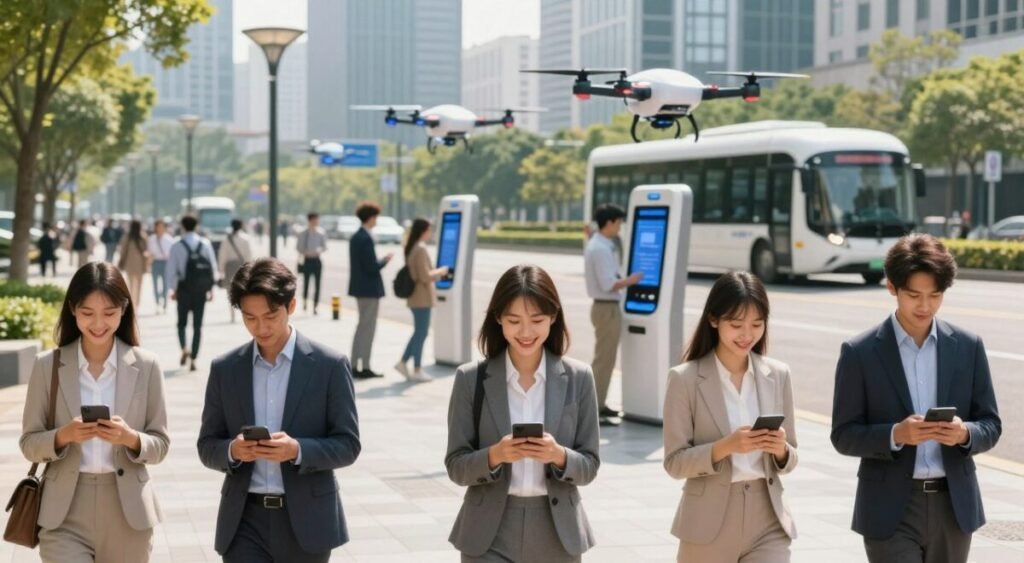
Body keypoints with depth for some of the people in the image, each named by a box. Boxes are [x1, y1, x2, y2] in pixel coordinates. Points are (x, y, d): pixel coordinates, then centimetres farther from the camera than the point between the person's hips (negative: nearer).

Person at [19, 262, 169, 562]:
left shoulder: (146, 366, 0)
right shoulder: (48, 365, 0)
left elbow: (160, 444, 3)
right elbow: (29, 443, 2)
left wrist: (131, 438, -18)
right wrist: (63, 436, -18)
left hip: (127, 514, 1)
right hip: (64, 515, -1)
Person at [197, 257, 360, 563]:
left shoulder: (330, 365, -3)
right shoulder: (225, 369, 5)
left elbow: (348, 445, -3)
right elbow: (207, 446, 8)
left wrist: (298, 450, -22)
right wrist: (232, 450, -16)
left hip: (306, 520, -1)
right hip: (244, 520, 1)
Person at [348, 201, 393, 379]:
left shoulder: (355, 237, 10)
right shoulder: (366, 239, -20)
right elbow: (372, 267, -22)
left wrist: (381, 260, 14)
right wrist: (385, 260, -6)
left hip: (359, 287, 10)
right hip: (370, 288, -10)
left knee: (362, 326, 18)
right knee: (368, 327, -2)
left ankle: (355, 365, 22)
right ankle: (364, 368, 1)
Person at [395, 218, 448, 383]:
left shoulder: (410, 248, 11)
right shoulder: (421, 249, -18)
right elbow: (425, 276, -20)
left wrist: (435, 273, 17)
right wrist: (440, 272, -5)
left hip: (414, 297, 9)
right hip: (422, 297, -9)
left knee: (419, 332, 17)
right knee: (421, 333, -1)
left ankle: (403, 362, 15)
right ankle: (417, 371, 4)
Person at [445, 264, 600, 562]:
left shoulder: (578, 378, -1)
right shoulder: (471, 379, -4)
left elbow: (589, 466, 1)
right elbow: (456, 466, -2)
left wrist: (559, 456, -20)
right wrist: (494, 456, -22)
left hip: (556, 537, 2)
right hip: (489, 537, -1)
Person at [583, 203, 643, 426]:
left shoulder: (598, 245, 13)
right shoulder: (601, 249, -20)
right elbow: (608, 284, -23)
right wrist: (631, 280, -13)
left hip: (606, 306, 11)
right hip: (607, 308, -11)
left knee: (605, 358, 18)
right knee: (604, 359, -7)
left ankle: (598, 405, 26)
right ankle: (593, 409, -6)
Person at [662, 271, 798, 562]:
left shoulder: (778, 375, 4)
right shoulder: (686, 378, -7)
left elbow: (788, 460, 9)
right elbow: (675, 462, -8)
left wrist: (780, 450, -14)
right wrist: (726, 446, -23)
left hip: (767, 521, 2)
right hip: (710, 524, -2)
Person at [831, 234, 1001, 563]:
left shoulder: (968, 347, 4)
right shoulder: (860, 353, -4)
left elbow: (991, 426, 7)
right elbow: (844, 436, -4)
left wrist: (965, 433, -17)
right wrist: (895, 435, -22)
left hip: (953, 507, 4)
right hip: (891, 510, -3)